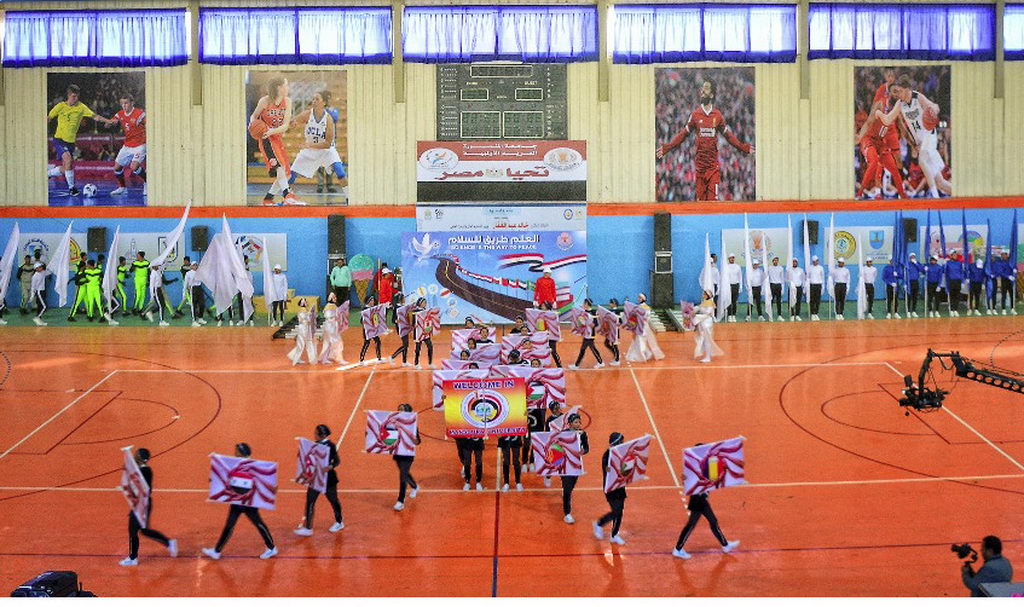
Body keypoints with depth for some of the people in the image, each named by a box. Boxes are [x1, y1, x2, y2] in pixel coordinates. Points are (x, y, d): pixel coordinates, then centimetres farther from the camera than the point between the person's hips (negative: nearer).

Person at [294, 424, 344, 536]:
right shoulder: (315, 444, 3)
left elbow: (337, 461, -16)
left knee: (333, 500, 12)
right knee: (310, 501, 0)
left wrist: (331, 466, -34)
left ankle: (339, 523, 33)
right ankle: (308, 528, 3)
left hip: (328, 478, -6)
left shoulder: (330, 446, -16)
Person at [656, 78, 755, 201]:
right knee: (700, 199, 0)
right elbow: (682, 135, 9)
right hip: (700, 164, 0)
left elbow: (729, 136, 14)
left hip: (714, 165, 0)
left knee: (713, 199, -7)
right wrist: (665, 148, 4)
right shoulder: (695, 115, 5)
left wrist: (744, 147, 8)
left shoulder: (718, 116, 5)